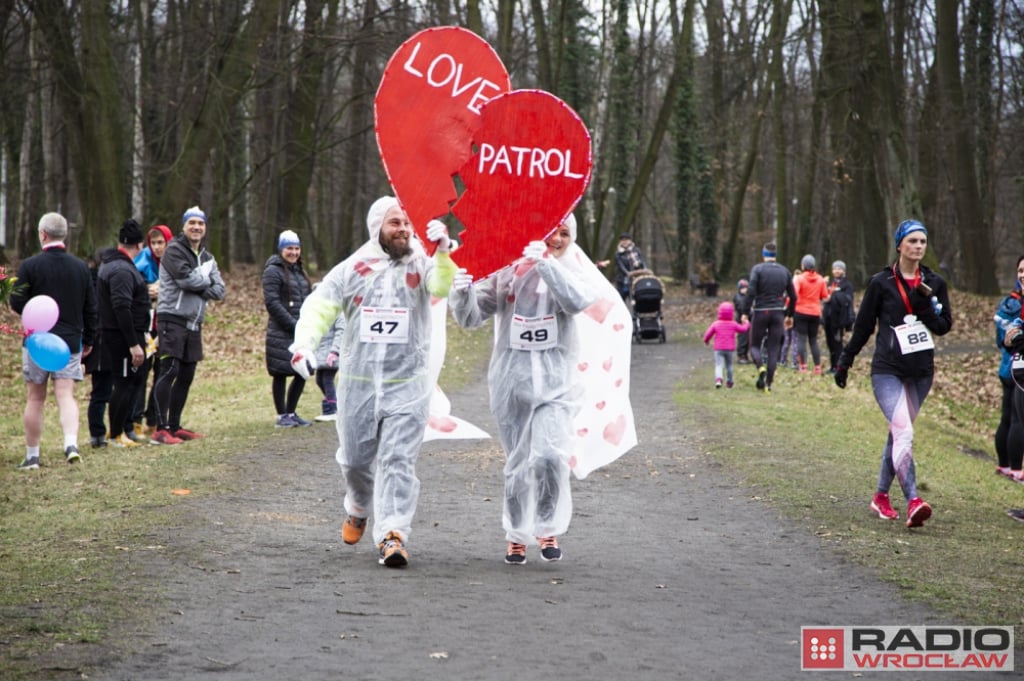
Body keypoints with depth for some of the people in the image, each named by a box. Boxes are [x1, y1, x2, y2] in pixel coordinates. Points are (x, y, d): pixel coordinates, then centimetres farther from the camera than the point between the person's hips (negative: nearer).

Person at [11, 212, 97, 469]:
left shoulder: (29, 266, -9)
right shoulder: (81, 267, 2)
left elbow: (16, 303, -9)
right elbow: (91, 308, 7)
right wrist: (88, 340, 17)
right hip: (70, 340, 2)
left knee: (36, 398, 9)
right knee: (66, 395, 1)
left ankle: (32, 455, 14)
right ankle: (71, 443, -21)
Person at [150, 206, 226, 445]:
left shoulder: (206, 257, 18)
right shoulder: (174, 250, -4)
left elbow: (219, 290, 7)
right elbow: (185, 277, -19)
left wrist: (197, 288, -10)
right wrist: (205, 278, -1)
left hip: (194, 323, 8)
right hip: (172, 319, -8)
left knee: (186, 376, 9)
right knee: (169, 371, -13)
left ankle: (174, 426, 17)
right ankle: (161, 429, -16)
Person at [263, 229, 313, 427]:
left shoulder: (299, 271, 17)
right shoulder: (273, 271, -6)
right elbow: (272, 303, -14)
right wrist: (293, 324, -17)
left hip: (302, 332, 7)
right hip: (281, 333, -7)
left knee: (302, 373, 7)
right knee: (281, 374, -1)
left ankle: (291, 413, 19)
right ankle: (282, 416, 6)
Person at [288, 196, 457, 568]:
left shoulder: (421, 265, 2)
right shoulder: (351, 269, 5)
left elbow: (442, 286, -19)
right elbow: (318, 307, 0)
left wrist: (443, 254, -38)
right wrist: (304, 343, -17)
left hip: (407, 385, -2)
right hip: (357, 383, 2)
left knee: (398, 460, -10)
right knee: (355, 458, 14)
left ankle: (393, 534, -12)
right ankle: (358, 509, 42)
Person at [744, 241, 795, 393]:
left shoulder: (758, 269, -5)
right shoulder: (784, 271, 7)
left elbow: (751, 292, -16)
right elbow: (793, 296, 10)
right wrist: (790, 316, 21)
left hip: (760, 313, -3)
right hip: (778, 314, 3)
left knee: (755, 345, 11)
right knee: (773, 349, 5)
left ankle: (761, 367, -19)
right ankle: (768, 384, 0)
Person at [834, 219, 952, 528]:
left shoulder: (934, 284, 7)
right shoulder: (881, 283, -3)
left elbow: (944, 326, 4)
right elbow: (863, 326, 3)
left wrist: (926, 306, -13)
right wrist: (844, 362, 6)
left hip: (921, 372, 4)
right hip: (887, 371, -4)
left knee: (898, 433, 13)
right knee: (904, 433, -19)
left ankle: (881, 496, 27)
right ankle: (913, 502, -29)